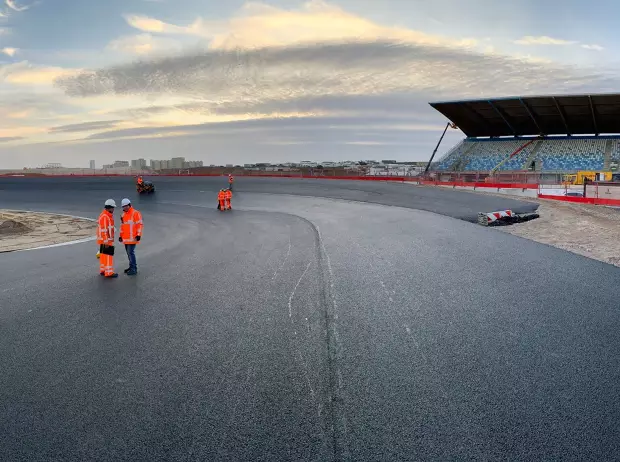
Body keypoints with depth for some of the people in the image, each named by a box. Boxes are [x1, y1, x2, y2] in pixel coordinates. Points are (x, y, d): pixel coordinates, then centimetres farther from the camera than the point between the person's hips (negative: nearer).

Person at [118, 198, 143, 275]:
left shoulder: (135, 213, -10)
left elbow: (140, 225, -13)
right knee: (129, 253, 13)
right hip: (126, 238, 8)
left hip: (132, 238, -8)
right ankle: (132, 267, 23)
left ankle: (134, 269, -5)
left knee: (131, 252, -10)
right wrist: (121, 236, 20)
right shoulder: (124, 214, 16)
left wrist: (138, 235, -18)